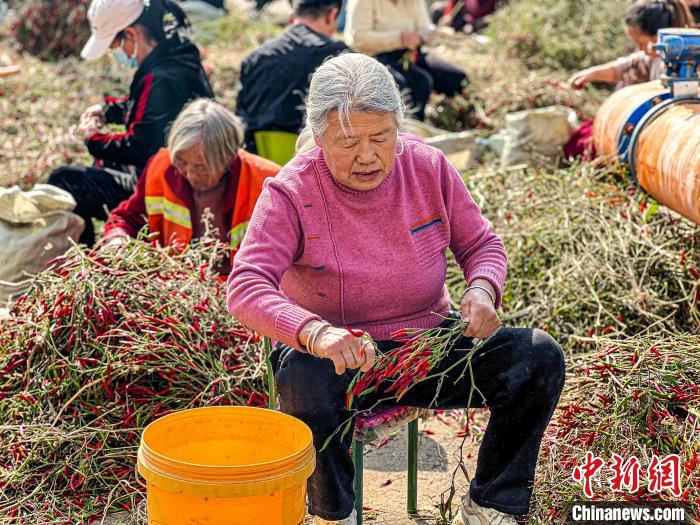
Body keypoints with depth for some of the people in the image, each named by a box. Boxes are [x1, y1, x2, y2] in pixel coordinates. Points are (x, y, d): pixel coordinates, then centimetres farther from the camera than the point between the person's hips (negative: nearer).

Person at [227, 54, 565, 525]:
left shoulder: (429, 168, -4)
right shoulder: (290, 193, -15)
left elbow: (482, 244, 6)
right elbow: (246, 288, -25)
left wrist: (482, 289, -19)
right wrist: (316, 333, -45)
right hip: (338, 356, -4)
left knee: (540, 357, -15)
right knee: (306, 382, -39)